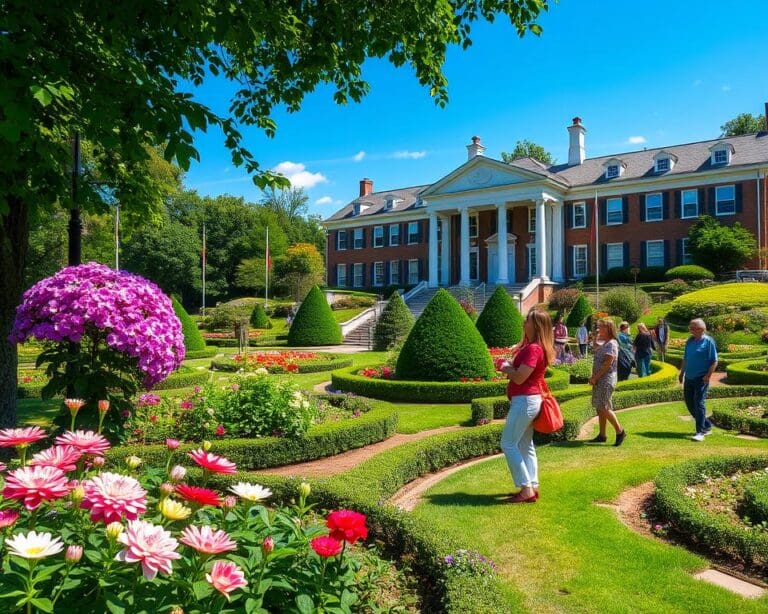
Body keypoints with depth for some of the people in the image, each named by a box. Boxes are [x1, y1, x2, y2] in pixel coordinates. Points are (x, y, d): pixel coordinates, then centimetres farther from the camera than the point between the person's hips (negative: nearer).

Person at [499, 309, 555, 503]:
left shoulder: (533, 349, -20)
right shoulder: (531, 346, 12)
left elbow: (519, 377, -24)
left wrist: (506, 368, -7)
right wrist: (509, 367, 0)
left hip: (525, 401, -10)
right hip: (529, 400, 10)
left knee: (508, 444, -4)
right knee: (525, 445, 15)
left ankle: (526, 489, -2)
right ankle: (532, 487, 20)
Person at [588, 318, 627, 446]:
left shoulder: (611, 344, -13)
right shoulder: (604, 344, 16)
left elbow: (607, 364, -20)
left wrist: (595, 378, -16)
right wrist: (594, 378, 3)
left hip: (606, 380, -10)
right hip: (600, 380, 10)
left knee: (604, 408, -10)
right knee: (600, 408, 10)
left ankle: (620, 431, 2)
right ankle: (602, 435, 15)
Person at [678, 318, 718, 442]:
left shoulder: (708, 341, -9)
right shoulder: (689, 341, 10)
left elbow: (714, 361, -10)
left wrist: (708, 376, -17)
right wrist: (681, 373, 16)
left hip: (701, 378, -7)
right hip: (689, 377, 7)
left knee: (699, 403, -8)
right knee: (689, 403, 11)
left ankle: (700, 432, -2)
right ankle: (707, 426, 28)